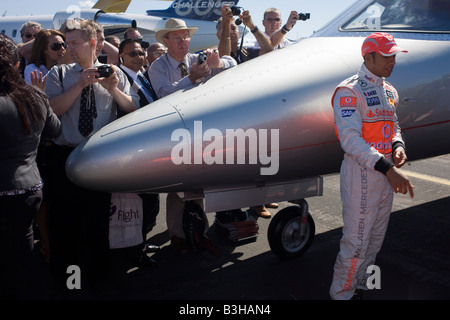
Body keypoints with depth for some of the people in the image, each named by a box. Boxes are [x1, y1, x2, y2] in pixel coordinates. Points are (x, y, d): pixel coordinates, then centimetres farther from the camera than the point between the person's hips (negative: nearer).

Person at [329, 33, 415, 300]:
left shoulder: (390, 91, 12)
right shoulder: (349, 91, -14)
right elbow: (351, 139, -23)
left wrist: (398, 145, -2)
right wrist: (387, 168, -31)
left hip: (386, 173, 9)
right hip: (362, 172, -8)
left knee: (375, 239, 17)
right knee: (356, 242, -2)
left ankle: (359, 287, 34)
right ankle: (341, 294, 15)